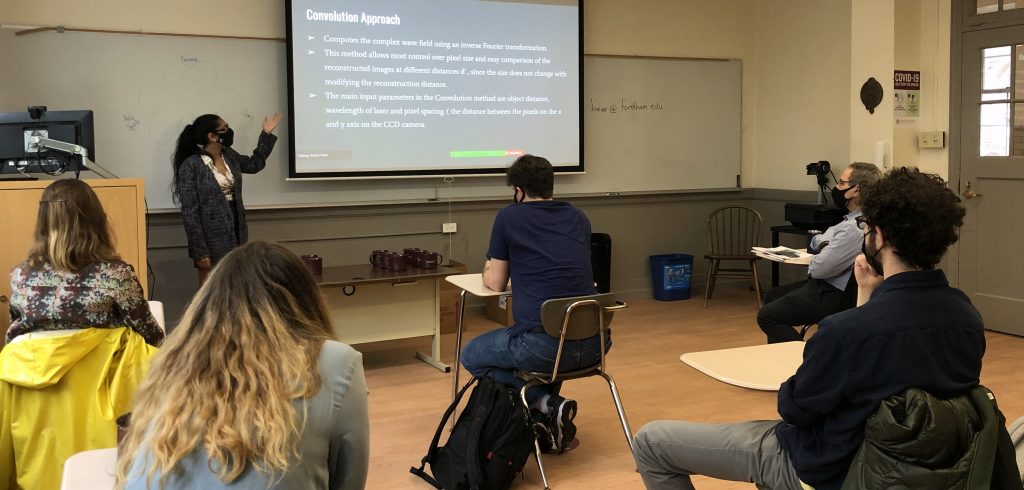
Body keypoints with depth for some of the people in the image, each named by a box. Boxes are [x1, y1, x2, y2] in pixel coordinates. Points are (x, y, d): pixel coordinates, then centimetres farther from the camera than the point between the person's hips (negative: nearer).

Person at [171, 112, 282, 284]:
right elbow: (190, 212, -15)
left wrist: (266, 134, 23)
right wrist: (199, 251, -18)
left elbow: (255, 164, 29)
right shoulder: (191, 165, -14)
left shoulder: (229, 156, 7)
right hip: (211, 240, -6)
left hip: (235, 234, 6)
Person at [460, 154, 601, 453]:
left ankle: (546, 405, 3)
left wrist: (489, 270, 33)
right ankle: (551, 419, 26)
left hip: (543, 345, -6)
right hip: (594, 344, 6)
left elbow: (496, 283, 11)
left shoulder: (509, 217, 4)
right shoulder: (578, 218, 17)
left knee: (472, 356, 21)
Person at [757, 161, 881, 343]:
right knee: (772, 297, 22)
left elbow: (818, 269, -24)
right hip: (827, 286, 11)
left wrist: (822, 249, -3)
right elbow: (815, 240, 17)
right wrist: (823, 244, -5)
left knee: (767, 316, -12)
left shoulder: (855, 228, -26)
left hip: (834, 296, -11)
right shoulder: (855, 219, 7)